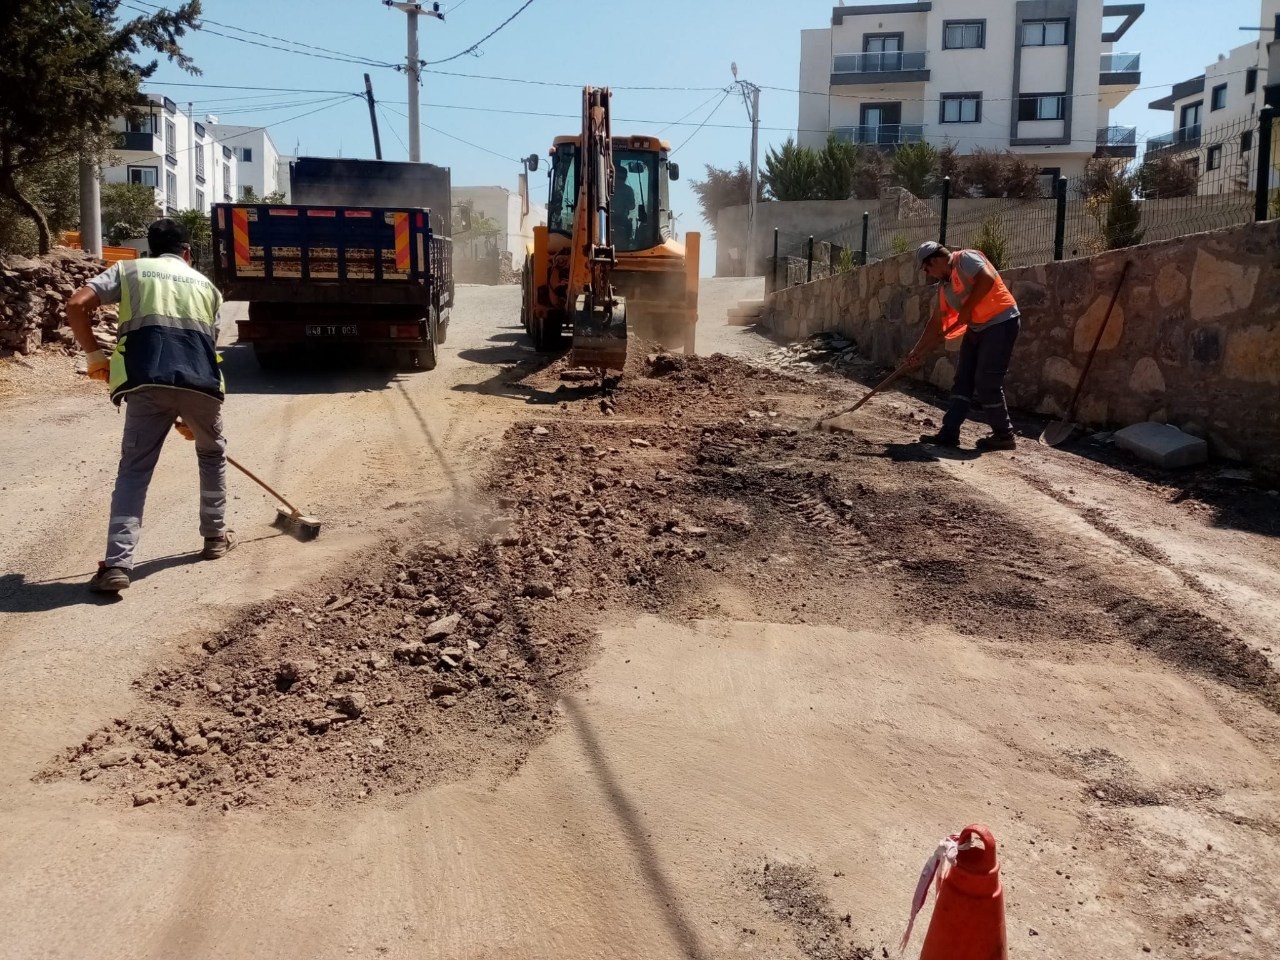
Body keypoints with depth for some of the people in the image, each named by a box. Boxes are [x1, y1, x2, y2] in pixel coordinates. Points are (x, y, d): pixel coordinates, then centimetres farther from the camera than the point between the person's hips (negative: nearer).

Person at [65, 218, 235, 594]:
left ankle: (117, 564, -6)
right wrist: (189, 415, 31)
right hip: (201, 381, 1)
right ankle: (215, 536, 35)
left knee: (134, 468, 6)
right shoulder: (206, 284, 26)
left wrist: (95, 355, 17)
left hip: (149, 382, -1)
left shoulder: (128, 269, 21)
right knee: (212, 454, 27)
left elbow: (76, 305, 5)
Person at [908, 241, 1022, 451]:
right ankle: (949, 433, 8)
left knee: (987, 383, -9)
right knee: (963, 380, 6)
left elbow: (987, 278, -28)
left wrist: (967, 308, -22)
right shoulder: (944, 286, 14)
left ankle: (1004, 436, 3)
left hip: (1001, 322, -9)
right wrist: (919, 350, 21)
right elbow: (938, 322, 20)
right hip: (977, 328, 9)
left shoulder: (965, 259, -11)